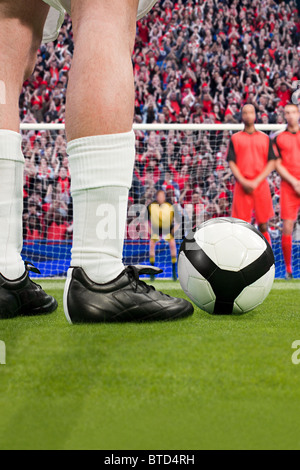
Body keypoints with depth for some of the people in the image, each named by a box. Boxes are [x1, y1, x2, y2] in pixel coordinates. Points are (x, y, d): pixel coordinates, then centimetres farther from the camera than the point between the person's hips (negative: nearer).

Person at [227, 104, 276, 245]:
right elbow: (232, 163, 5)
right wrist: (243, 182, -11)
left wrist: (256, 181, -8)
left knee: (263, 226, 0)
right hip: (242, 187, -1)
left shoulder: (265, 138, 12)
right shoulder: (235, 138, 11)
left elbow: (272, 163, 6)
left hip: (261, 185, 1)